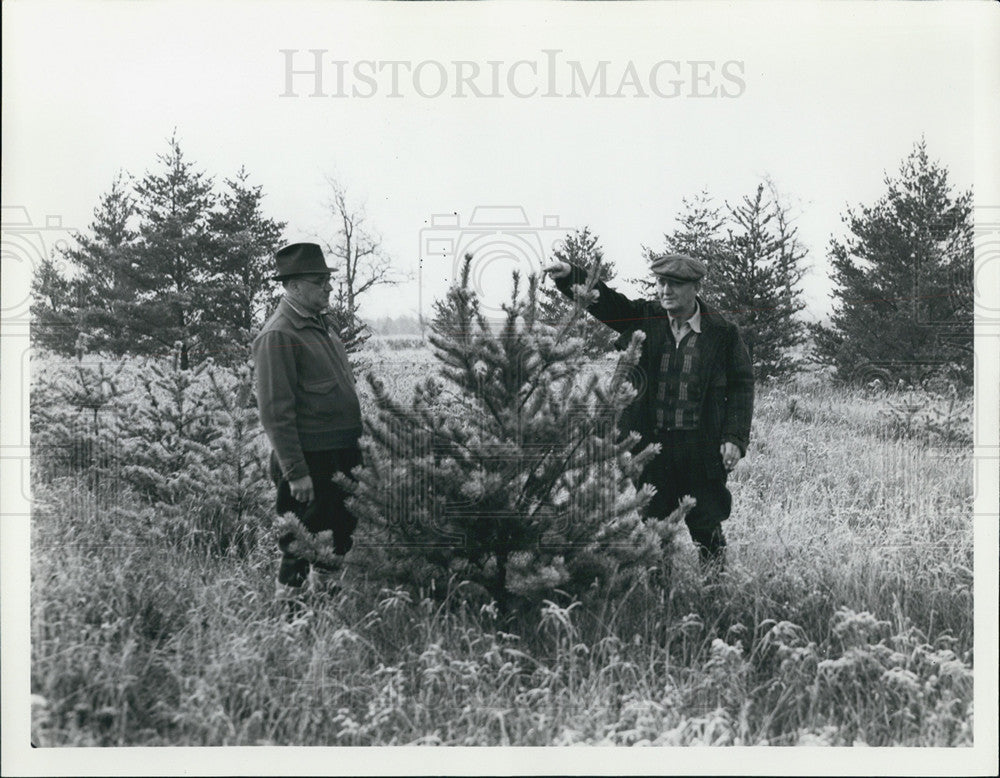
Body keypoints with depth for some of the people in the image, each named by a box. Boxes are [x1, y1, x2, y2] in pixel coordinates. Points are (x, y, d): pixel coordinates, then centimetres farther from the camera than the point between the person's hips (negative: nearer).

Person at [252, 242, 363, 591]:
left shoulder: (316, 323, 14)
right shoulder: (277, 336, -15)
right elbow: (275, 411, -19)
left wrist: (354, 449, 19)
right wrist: (296, 473, -21)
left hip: (342, 456, 9)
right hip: (310, 461, -9)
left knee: (342, 538, 14)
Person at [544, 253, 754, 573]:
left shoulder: (723, 333, 0)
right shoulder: (643, 318, 4)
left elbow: (741, 386, 2)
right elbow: (604, 301, -7)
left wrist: (735, 438, -6)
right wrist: (569, 276, -26)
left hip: (701, 449, -1)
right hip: (648, 444, 2)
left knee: (704, 524, 9)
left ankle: (715, 576, 34)